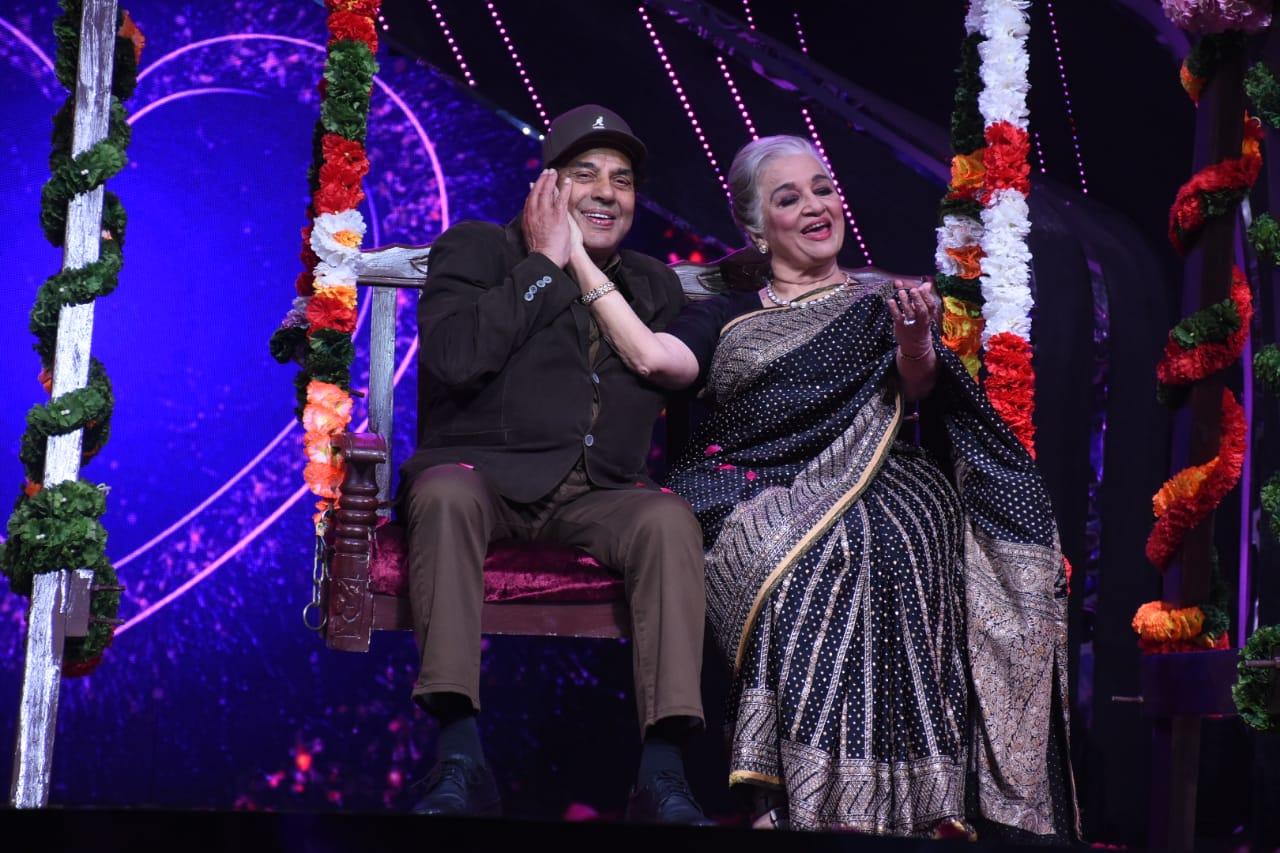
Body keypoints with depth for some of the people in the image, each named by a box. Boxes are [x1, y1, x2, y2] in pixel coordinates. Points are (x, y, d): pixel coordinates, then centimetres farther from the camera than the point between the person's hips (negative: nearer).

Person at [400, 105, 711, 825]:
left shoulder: (655, 286, 22)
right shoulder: (478, 249, 9)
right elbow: (453, 357, -11)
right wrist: (546, 264, -5)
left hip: (596, 495, 3)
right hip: (483, 474, -3)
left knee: (670, 518, -30)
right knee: (446, 493, -38)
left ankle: (663, 777, -37)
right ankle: (462, 763, -43)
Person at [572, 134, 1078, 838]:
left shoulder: (882, 300, 23)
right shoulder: (727, 317, 23)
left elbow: (918, 388, 2)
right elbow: (657, 360, 1)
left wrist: (916, 341, -22)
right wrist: (573, 256, 4)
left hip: (862, 491, 0)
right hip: (749, 503, 0)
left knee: (886, 544, -36)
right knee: (808, 553, -36)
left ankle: (907, 793, -39)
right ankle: (808, 797, -38)